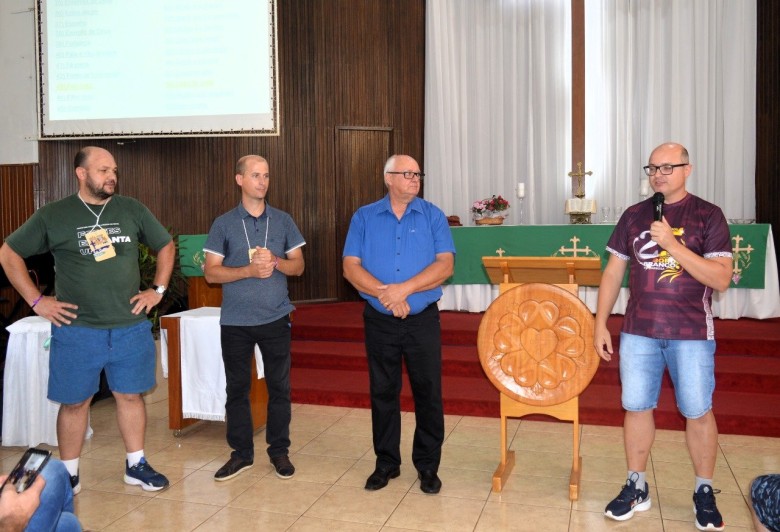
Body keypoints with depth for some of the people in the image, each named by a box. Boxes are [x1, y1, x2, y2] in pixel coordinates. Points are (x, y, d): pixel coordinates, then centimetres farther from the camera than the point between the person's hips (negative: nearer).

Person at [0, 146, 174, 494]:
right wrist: (36, 301, -1)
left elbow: (166, 245, 15)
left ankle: (136, 465, 25)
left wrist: (158, 289, 6)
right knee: (75, 401, 8)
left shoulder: (132, 210, 3)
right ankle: (69, 474, 24)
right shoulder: (53, 216, -2)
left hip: (131, 326, 2)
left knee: (130, 396, 11)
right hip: (76, 329, -2)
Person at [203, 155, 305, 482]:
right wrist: (250, 270, -16)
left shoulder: (283, 221, 5)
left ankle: (279, 450, 20)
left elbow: (298, 265, 5)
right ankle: (241, 453, 21)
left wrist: (275, 261, -15)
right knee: (236, 388, 8)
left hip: (276, 319, 1)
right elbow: (211, 272, -3)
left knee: (279, 386, 5)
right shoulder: (224, 224, 1)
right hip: (235, 322, 0)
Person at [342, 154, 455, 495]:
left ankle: (428, 466, 21)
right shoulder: (364, 217, 3)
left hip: (423, 320, -1)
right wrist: (385, 294, -18)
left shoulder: (433, 216, 1)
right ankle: (386, 463, 26)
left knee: (428, 393, 5)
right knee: (383, 393, 11)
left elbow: (445, 264, -9)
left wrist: (404, 289, -19)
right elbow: (351, 267, -5)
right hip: (379, 322, 1)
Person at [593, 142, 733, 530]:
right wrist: (600, 324, 3)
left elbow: (721, 279, -13)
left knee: (698, 412, 7)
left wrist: (672, 243, -22)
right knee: (636, 408, 8)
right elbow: (613, 273, 7)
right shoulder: (633, 215, 5)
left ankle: (704, 492, 25)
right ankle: (636, 487, 24)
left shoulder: (708, 216, -5)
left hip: (691, 334, -2)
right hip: (639, 331, 3)